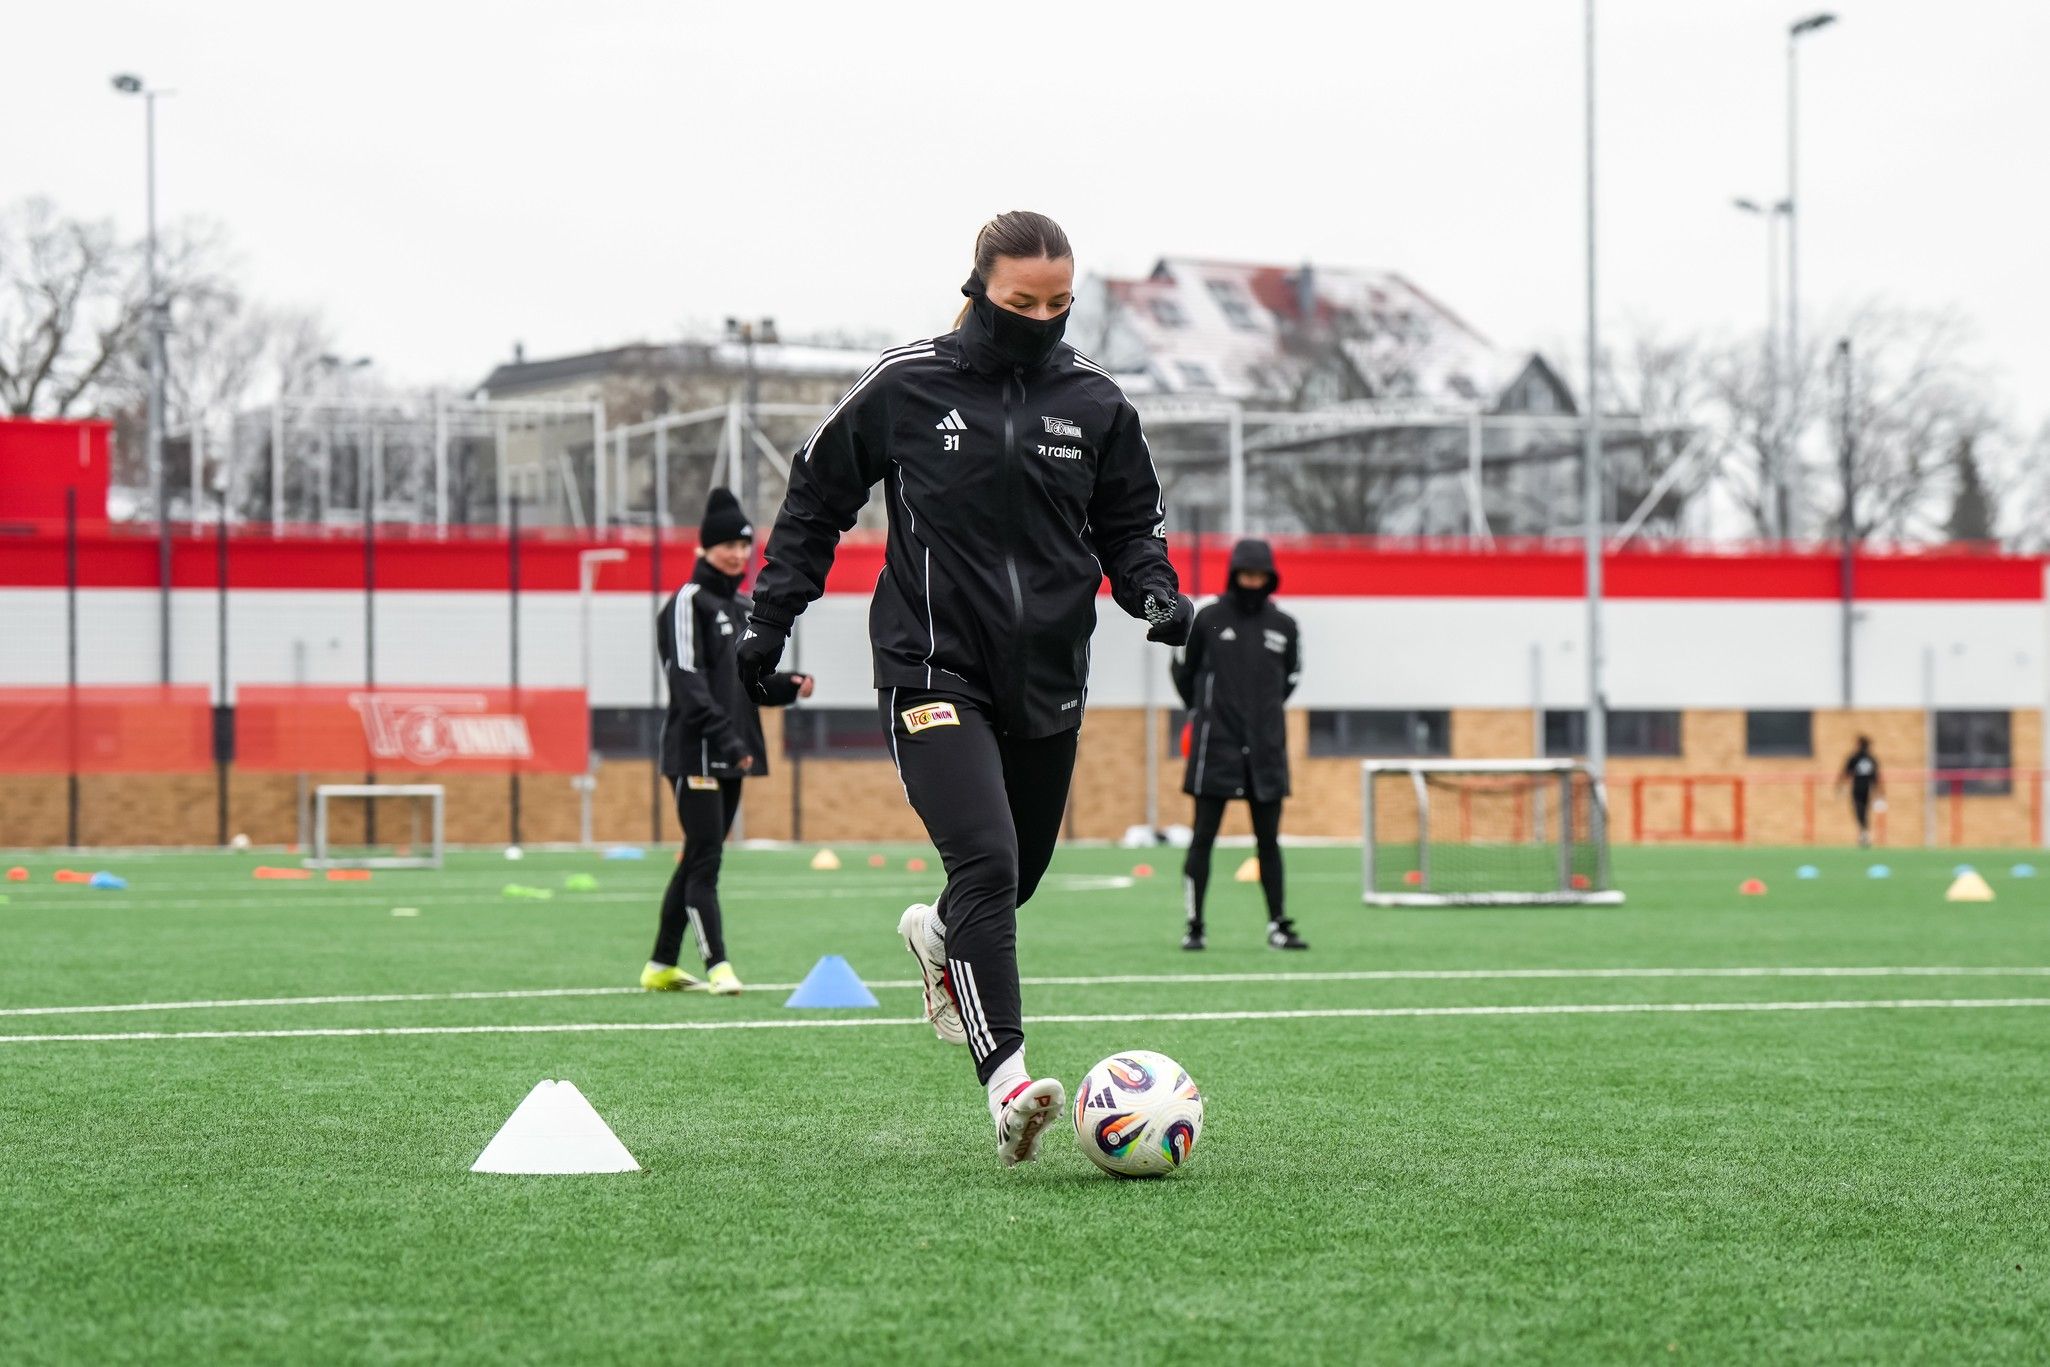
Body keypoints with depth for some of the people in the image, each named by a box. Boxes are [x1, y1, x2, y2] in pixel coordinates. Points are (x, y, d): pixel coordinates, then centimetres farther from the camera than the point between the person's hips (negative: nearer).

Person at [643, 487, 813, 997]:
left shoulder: (742, 607, 17)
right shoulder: (688, 603, -8)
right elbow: (689, 683, -17)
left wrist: (787, 687, 2)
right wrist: (726, 738, -26)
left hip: (731, 756, 8)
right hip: (696, 752, -8)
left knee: (698, 861, 11)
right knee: (704, 861, -10)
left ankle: (660, 967, 18)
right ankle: (717, 967, -13)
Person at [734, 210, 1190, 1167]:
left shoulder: (1093, 401, 5)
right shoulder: (904, 386, -3)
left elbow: (1130, 526, 16)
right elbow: (815, 498, 8)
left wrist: (1156, 594, -5)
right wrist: (770, 618, 4)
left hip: (1046, 683, 5)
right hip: (932, 669, -4)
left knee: (1018, 875, 15)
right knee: (986, 861, -22)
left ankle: (936, 936, 51)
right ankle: (1008, 1080, -27)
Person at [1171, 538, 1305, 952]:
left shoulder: (1283, 626, 6)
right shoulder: (1208, 619, -2)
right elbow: (1183, 669, 11)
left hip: (1266, 749, 3)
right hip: (1215, 747, -3)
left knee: (1269, 840, 5)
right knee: (1203, 837, -2)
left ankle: (1278, 925, 10)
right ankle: (1194, 926, 3)